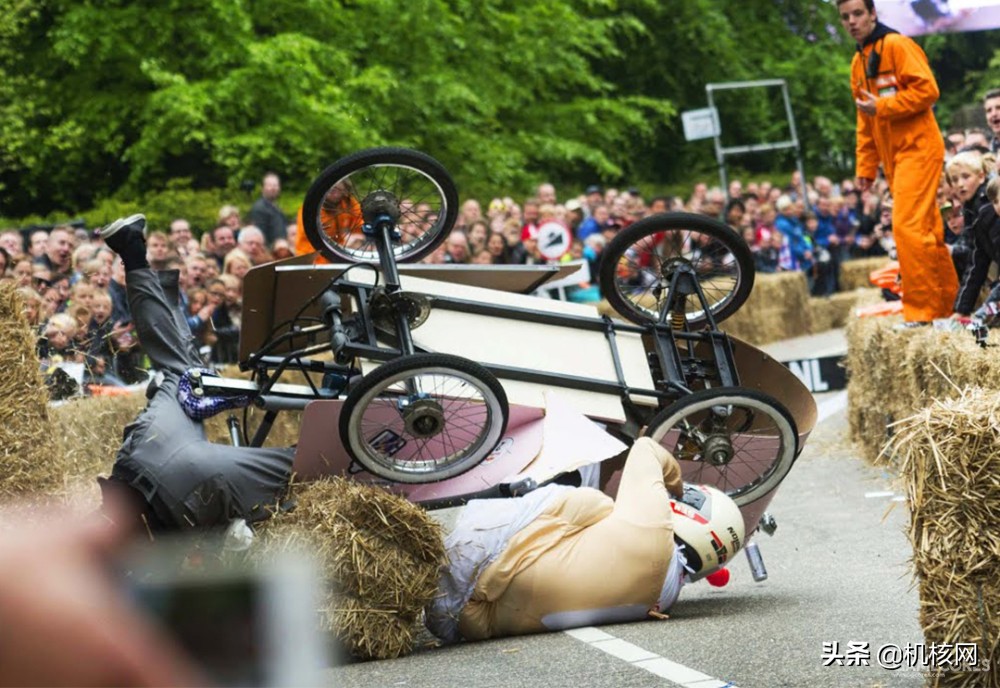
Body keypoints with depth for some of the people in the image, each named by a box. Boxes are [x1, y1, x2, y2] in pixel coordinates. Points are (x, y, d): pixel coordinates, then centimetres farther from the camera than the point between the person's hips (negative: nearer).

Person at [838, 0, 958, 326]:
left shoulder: (897, 45, -9)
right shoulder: (859, 63, 16)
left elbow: (927, 89, -18)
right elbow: (864, 122, 20)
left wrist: (882, 107, -18)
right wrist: (866, 166, 15)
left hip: (917, 148, -9)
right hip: (894, 154, 9)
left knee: (908, 226, -16)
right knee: (926, 231, 11)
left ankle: (921, 309, -14)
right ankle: (949, 303, 16)